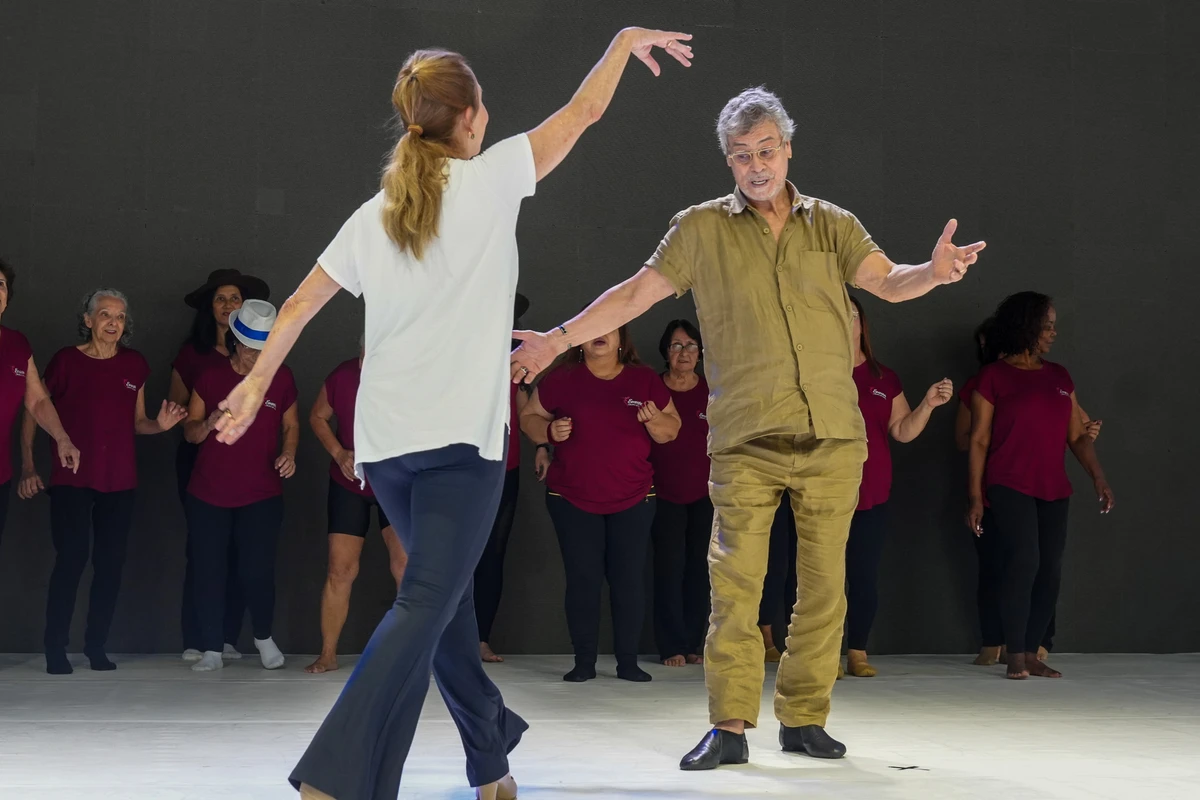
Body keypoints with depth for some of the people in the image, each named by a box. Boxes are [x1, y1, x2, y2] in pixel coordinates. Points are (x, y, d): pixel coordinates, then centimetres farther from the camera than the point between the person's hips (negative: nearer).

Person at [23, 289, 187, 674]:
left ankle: (96, 646, 14)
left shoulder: (135, 365, 7)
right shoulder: (66, 360, -3)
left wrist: (161, 425, -6)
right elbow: (33, 411, 0)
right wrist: (28, 467, -8)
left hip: (119, 482, 4)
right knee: (71, 559, -9)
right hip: (71, 479, -4)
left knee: (111, 562, 3)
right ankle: (55, 649, -1)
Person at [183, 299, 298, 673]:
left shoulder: (281, 379, 2)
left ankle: (264, 637, 18)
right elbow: (190, 431, 4)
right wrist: (210, 423, -19)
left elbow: (291, 425, 13)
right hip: (208, 496, 1)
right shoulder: (210, 378, 0)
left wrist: (289, 452, -7)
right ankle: (212, 650, 13)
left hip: (262, 495, -1)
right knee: (208, 573, 1)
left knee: (257, 571, -8)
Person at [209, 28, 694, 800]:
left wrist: (259, 380, 25)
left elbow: (299, 306, 14)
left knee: (443, 593, 20)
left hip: (385, 442, 6)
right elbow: (584, 110, 7)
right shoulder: (487, 180, -2)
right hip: (462, 439, -6)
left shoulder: (374, 215, 10)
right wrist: (629, 40, 22)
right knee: (426, 606, -11)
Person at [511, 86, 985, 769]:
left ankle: (804, 719, 13)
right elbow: (636, 293, 7)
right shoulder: (702, 229, 7)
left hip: (833, 436, 1)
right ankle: (730, 728, -2)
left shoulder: (833, 225, 9)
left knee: (824, 583, 3)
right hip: (746, 440, -1)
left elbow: (888, 282, -3)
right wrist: (558, 340, 0)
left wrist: (933, 273, -26)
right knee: (735, 583, -7)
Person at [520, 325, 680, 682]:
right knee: (583, 579, -2)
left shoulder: (645, 380, 3)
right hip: (573, 499, -1)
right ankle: (584, 662, 5)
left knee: (629, 580, -2)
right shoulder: (562, 379, 0)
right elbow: (529, 417, 7)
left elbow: (671, 430, 6)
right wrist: (549, 431, -14)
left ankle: (628, 662, 6)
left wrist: (654, 419, -15)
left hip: (633, 500, 1)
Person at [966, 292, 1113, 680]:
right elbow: (978, 440, -1)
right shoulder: (994, 377, 1)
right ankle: (1016, 657, -12)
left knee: (1050, 570, -1)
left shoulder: (1059, 376, 15)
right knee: (1023, 561, -17)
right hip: (1010, 486, -5)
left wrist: (1098, 476, 1)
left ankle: (1032, 654, 7)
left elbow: (1077, 435, 15)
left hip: (1053, 489, 5)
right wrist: (975, 496, -6)